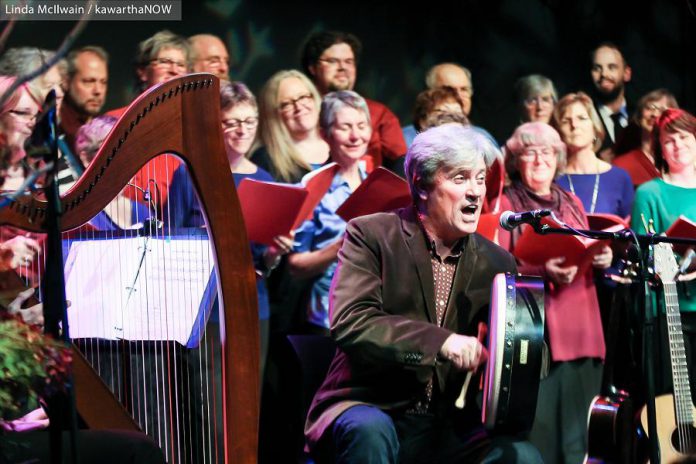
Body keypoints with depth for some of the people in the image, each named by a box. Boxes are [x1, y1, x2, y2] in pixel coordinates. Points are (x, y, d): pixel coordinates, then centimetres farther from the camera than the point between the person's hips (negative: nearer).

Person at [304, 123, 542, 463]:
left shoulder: (496, 262, 10)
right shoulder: (371, 235, -2)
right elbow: (349, 322, -17)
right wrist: (440, 341, -28)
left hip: (448, 429, 3)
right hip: (368, 410, -3)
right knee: (369, 430, -37)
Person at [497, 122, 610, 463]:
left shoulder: (572, 204, 19)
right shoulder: (505, 205, 0)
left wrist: (601, 259, 1)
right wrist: (542, 271, -23)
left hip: (581, 331, 6)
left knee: (579, 431, 7)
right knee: (539, 431, -11)